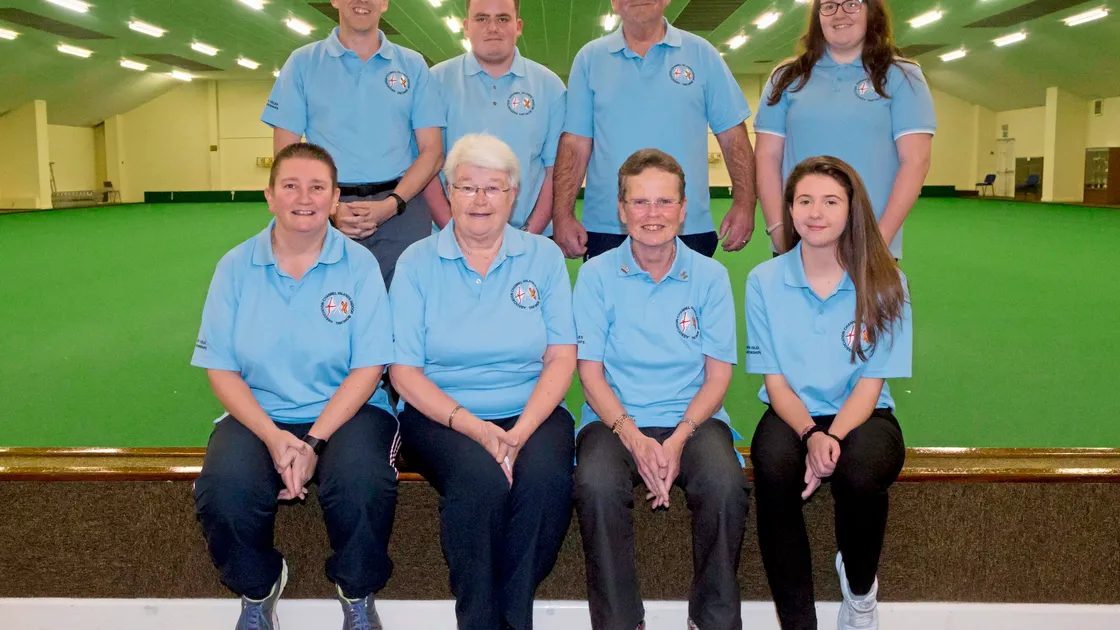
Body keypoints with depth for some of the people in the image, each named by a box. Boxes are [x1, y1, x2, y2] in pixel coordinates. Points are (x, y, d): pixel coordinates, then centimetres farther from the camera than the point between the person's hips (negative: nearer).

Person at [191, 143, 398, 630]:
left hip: (345, 411, -1)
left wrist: (313, 442, -18)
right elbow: (221, 368, 1)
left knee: (361, 484, -32)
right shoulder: (236, 267, 2)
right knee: (222, 493, -26)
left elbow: (368, 367, -7)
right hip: (259, 414, 2)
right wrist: (274, 437, -15)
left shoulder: (359, 265, -3)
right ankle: (257, 590, 9)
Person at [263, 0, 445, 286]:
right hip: (326, 217, 0)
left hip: (403, 215, 1)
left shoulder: (413, 65, 10)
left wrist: (392, 204, -11)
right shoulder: (302, 62, 8)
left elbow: (432, 151, 5)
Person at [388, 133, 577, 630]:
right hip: (442, 416, -1)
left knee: (546, 476, -30)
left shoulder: (544, 257, 7)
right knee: (480, 476, -32)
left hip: (532, 414, 2)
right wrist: (472, 426, -16)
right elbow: (404, 369, -2)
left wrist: (521, 431, -15)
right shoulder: (416, 263, 3)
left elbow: (562, 356, 1)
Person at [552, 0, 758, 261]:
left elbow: (733, 135, 4)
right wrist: (562, 215, -6)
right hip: (606, 230, 0)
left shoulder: (702, 53, 5)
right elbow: (575, 143, 2)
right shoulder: (590, 58, 6)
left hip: (690, 229, 0)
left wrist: (744, 203, -6)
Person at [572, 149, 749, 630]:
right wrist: (633, 437, -17)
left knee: (726, 485, -30)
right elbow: (591, 372, -1)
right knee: (596, 485, -32)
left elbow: (718, 375, 2)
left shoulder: (710, 276, 4)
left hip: (692, 419, 1)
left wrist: (678, 439, -15)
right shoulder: (596, 275, 2)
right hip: (615, 420, 0)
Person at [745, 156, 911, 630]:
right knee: (774, 470, -33)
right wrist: (810, 435, -20)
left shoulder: (884, 283, -3)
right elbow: (774, 380, -1)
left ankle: (860, 589, 1)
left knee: (861, 474, -34)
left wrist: (833, 437, -23)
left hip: (861, 416, 0)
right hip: (791, 414, 1)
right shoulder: (764, 280, -1)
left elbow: (871, 382, -5)